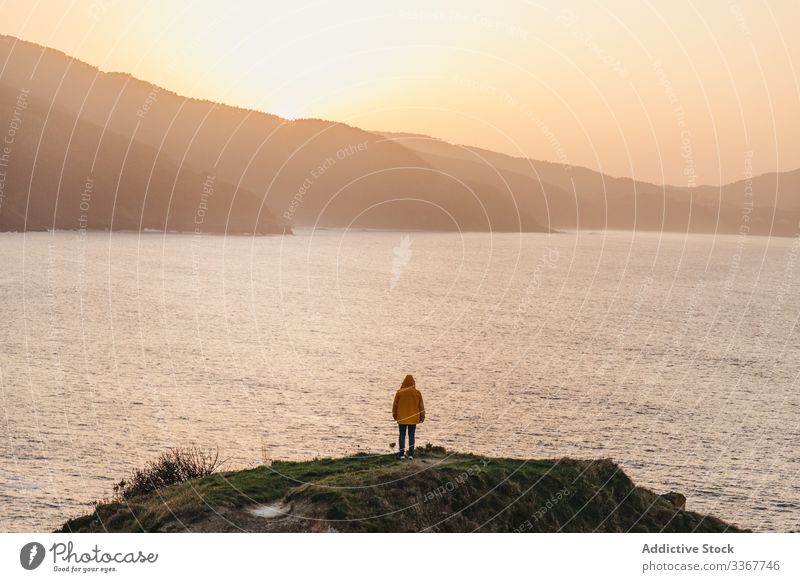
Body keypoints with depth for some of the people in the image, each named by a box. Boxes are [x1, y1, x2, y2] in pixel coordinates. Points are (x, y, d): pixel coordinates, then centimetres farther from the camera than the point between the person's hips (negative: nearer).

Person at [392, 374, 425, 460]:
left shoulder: (399, 392, -8)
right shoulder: (417, 393, -5)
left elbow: (395, 405, 1)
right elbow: (421, 406, 2)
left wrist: (395, 415, 16)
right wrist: (422, 417, 14)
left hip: (402, 418, -1)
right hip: (413, 419, 1)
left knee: (402, 435, 6)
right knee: (412, 436, 8)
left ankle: (401, 454, 5)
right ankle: (411, 454, 6)